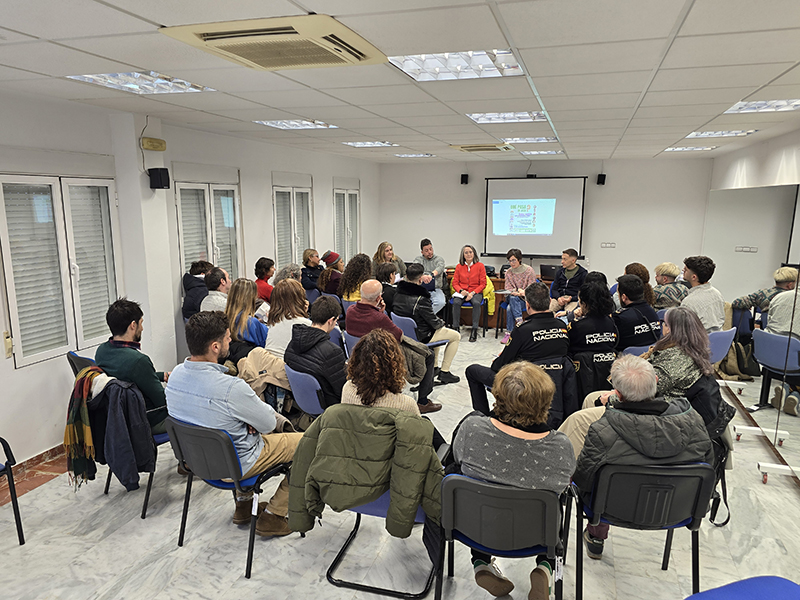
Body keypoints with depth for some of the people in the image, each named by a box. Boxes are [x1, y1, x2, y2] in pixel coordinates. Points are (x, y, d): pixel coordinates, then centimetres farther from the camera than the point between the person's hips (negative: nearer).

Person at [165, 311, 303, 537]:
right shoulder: (231, 388, -35)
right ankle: (273, 516, 12)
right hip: (233, 466, -7)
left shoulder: (176, 374, -11)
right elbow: (269, 424, -19)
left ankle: (243, 503, 35)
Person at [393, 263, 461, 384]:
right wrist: (442, 323, 4)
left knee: (436, 331, 35)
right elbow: (434, 322, -20)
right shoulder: (421, 299, -30)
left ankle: (434, 366, 39)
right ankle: (444, 372, 14)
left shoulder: (398, 292, -8)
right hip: (421, 337, -8)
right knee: (456, 336, 12)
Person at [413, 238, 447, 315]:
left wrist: (432, 275, -39)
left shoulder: (439, 259, 10)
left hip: (436, 289, 0)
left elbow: (440, 268, -14)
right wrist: (422, 276, -38)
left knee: (441, 302, -32)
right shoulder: (418, 259, 11)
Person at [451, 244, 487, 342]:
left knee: (476, 303, -35)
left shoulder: (480, 266, 1)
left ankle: (474, 330, -28)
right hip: (461, 292, 2)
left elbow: (483, 284, -1)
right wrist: (461, 290, -13)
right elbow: (455, 283, 8)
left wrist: (473, 293, -14)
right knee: (456, 302, -31)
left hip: (476, 292, -1)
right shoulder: (459, 266, 7)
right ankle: (456, 328, -23)